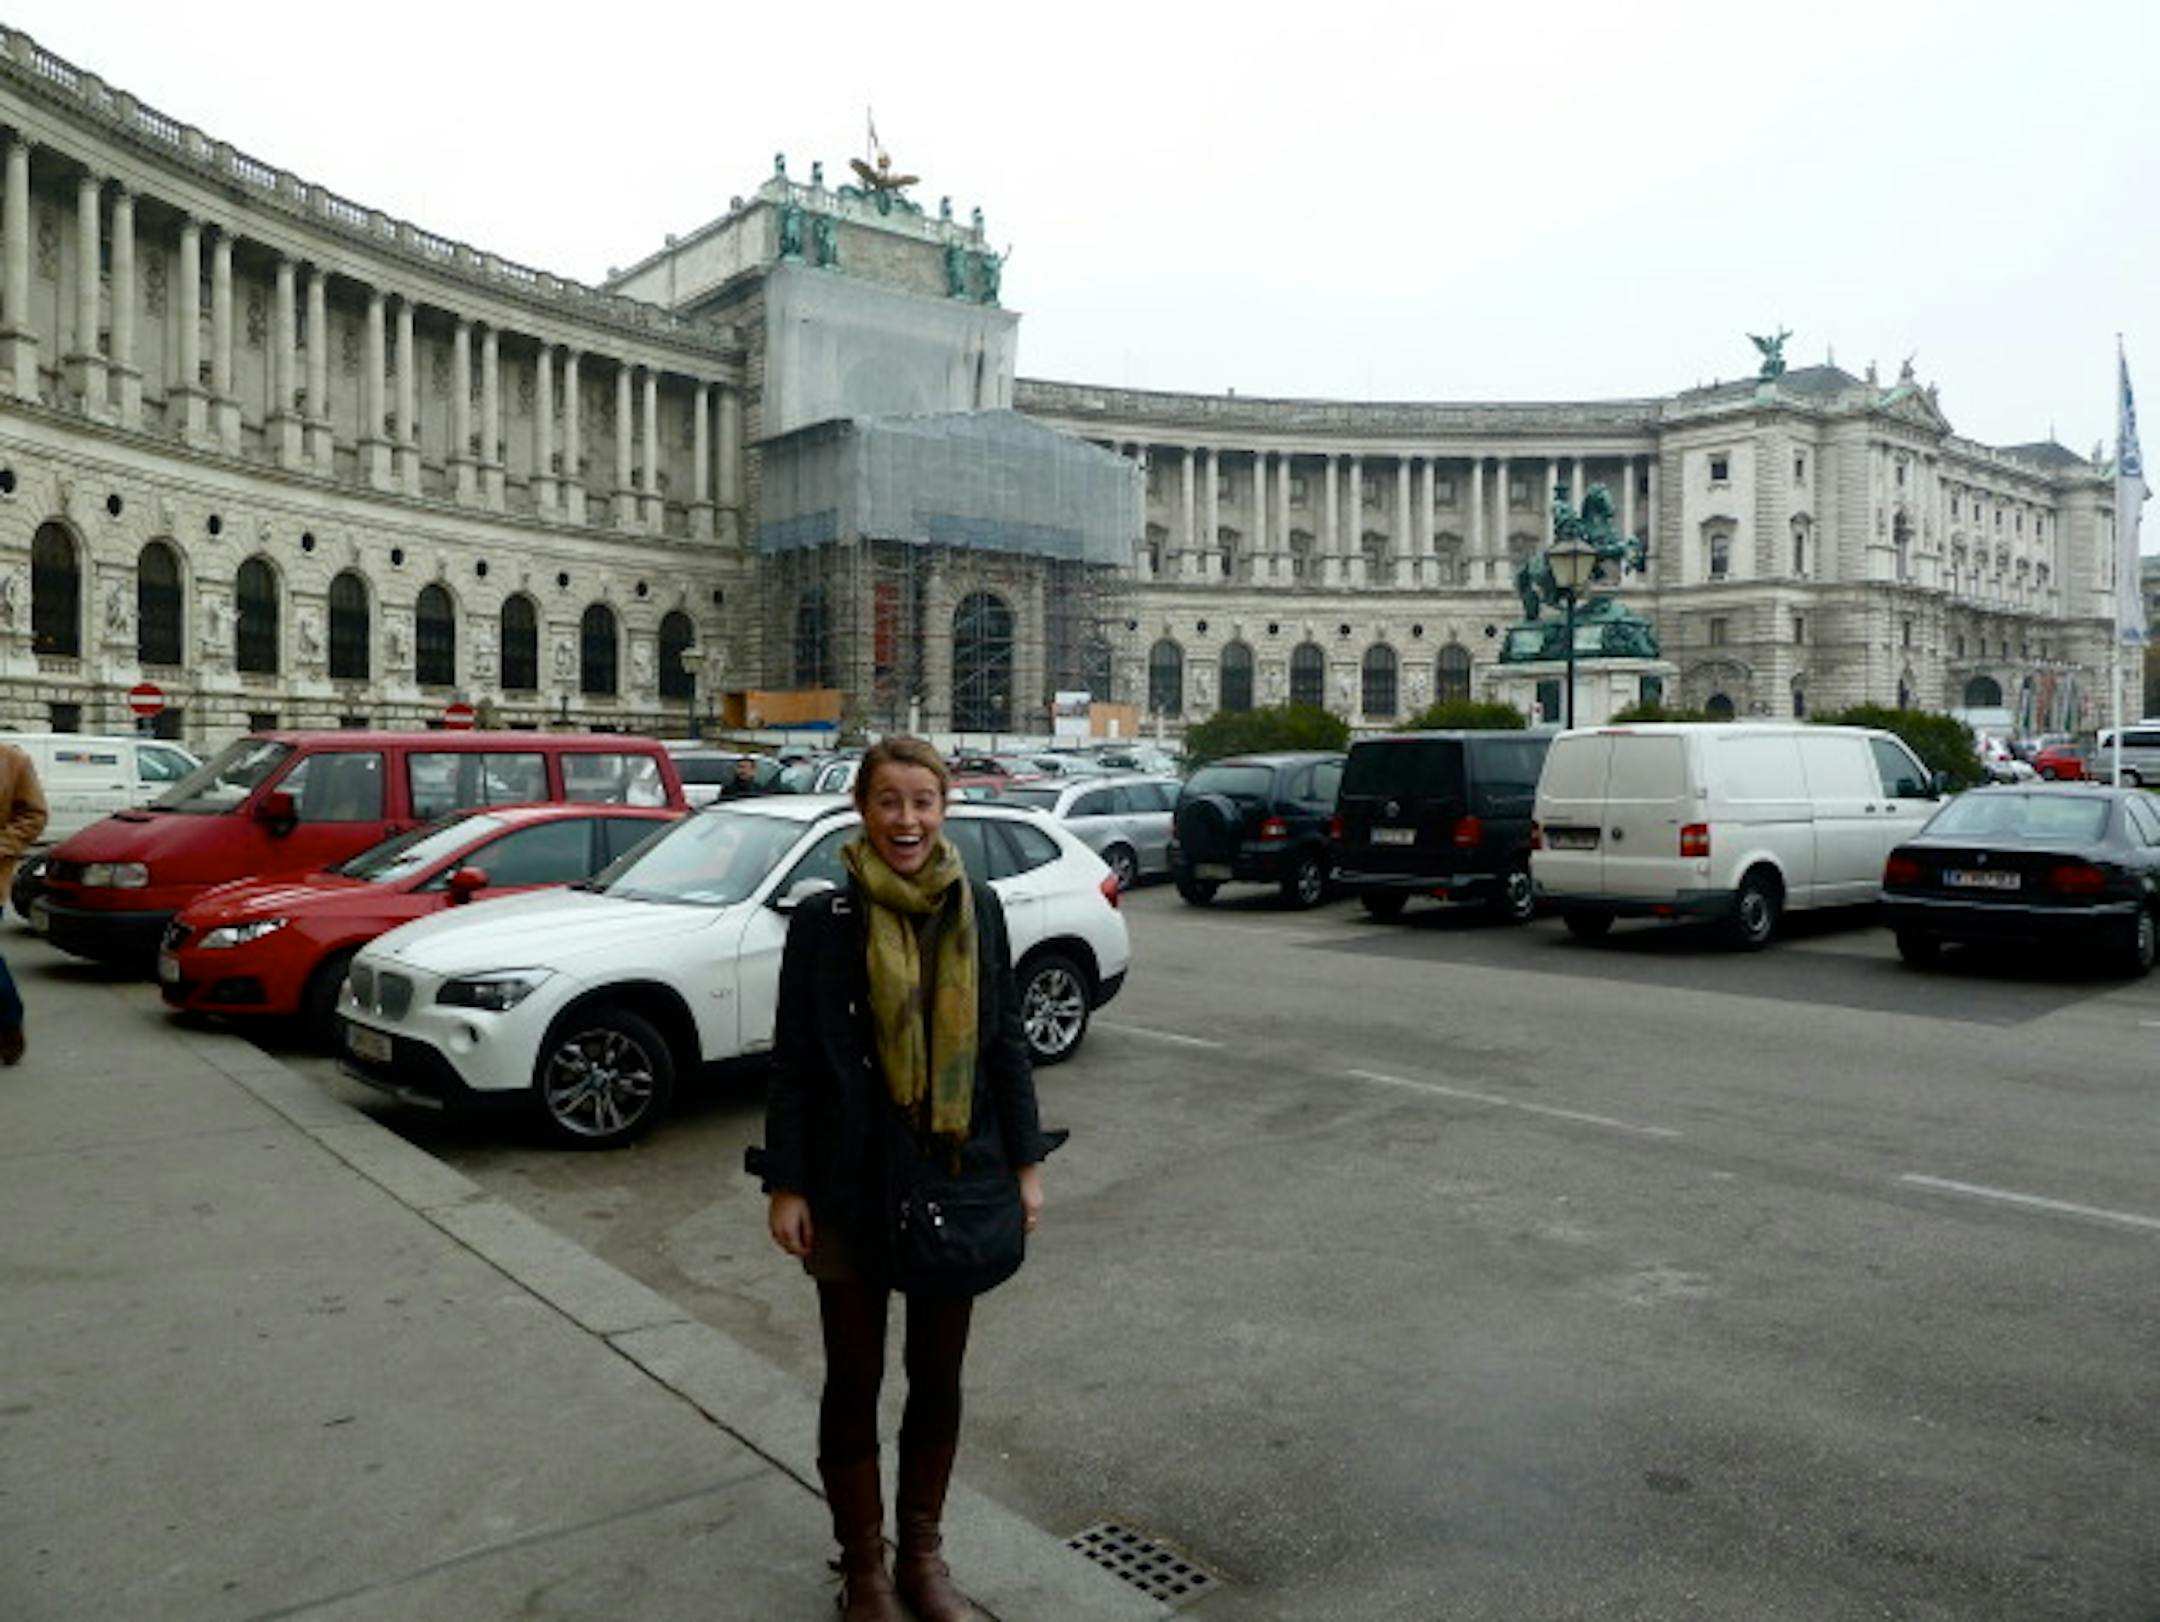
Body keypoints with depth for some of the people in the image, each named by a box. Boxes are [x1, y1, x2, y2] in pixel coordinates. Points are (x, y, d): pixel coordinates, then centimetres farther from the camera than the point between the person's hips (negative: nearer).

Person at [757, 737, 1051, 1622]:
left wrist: (1025, 1163, 3)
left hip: (958, 1178, 3)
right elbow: (792, 1060, -6)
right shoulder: (824, 917, -9)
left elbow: (1006, 1043, 4)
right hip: (853, 1183, -2)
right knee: (854, 1380, 11)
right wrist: (785, 1185, -8)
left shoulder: (977, 909, -1)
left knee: (938, 1375, 15)